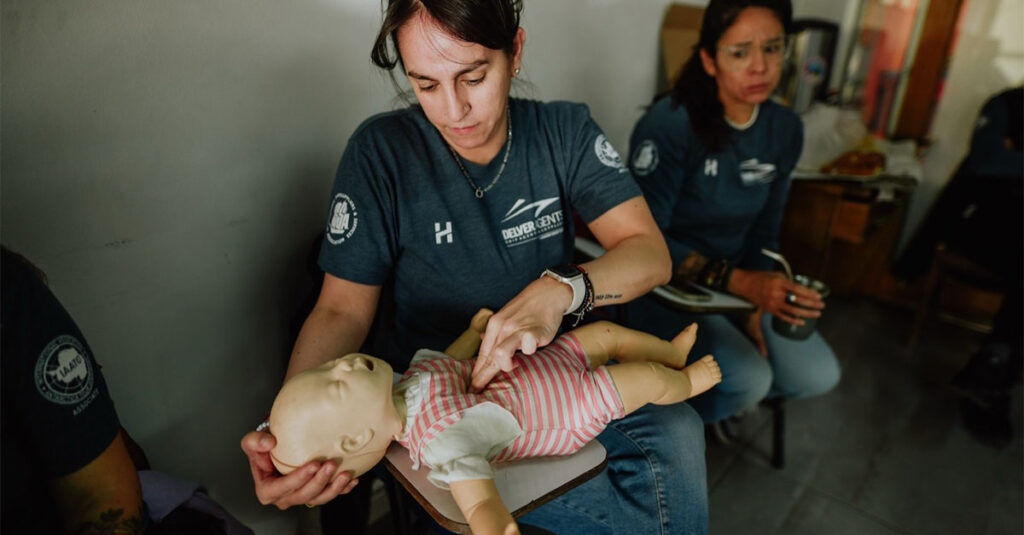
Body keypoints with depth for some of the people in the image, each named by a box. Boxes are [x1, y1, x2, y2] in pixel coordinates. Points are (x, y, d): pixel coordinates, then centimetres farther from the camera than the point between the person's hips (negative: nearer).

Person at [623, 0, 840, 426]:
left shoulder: (785, 130, 0)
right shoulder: (669, 124, -21)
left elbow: (764, 230, 9)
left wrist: (753, 310, -2)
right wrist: (738, 282, -30)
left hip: (738, 280, 7)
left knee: (818, 375, -2)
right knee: (750, 378, -23)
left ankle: (712, 402, 24)